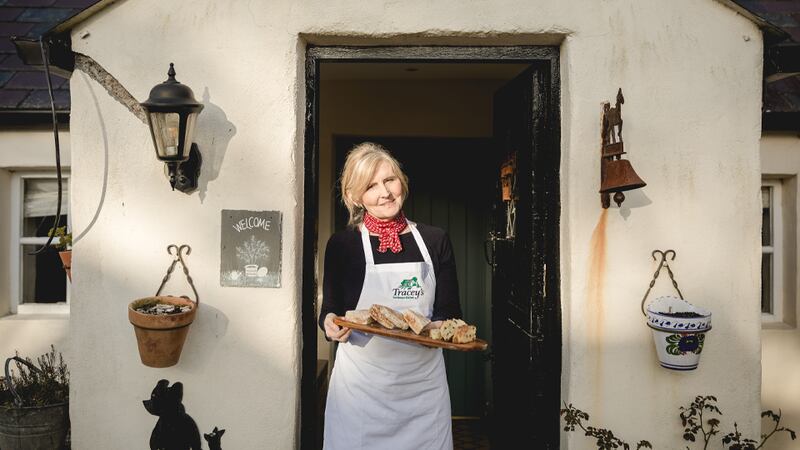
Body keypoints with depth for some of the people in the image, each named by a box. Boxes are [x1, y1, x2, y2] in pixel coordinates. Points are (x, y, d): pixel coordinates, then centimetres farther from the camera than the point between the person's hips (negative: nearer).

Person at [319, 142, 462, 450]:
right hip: (361, 382, -1)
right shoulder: (341, 245, -2)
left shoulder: (435, 240, 2)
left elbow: (450, 312, 5)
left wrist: (444, 327, -16)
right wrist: (330, 323, -17)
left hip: (424, 383, 2)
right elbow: (329, 310, 5)